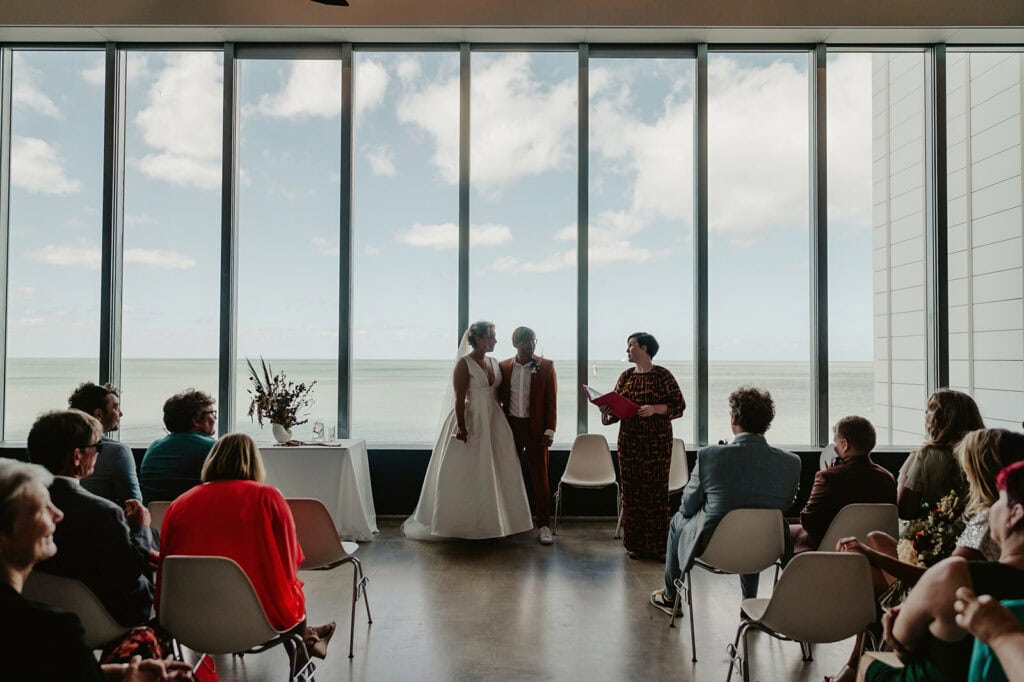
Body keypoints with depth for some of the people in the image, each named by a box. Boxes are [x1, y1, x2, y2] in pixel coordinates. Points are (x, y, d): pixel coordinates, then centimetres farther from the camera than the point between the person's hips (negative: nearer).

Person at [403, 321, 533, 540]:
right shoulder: (464, 364, -10)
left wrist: (501, 423, 11)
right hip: (471, 421, -7)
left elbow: (497, 394, 13)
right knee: (466, 474, 2)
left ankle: (491, 520, 21)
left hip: (493, 423, 7)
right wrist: (461, 427, -20)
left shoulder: (494, 363, 10)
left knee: (494, 473, 10)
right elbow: (459, 398, -15)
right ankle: (462, 522, 13)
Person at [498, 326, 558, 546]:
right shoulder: (503, 367, 4)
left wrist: (549, 430, -9)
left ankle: (544, 525, 7)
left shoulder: (546, 366, -1)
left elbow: (551, 401, -3)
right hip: (511, 427, 2)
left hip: (536, 428, -2)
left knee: (540, 477, 1)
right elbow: (499, 398, 11)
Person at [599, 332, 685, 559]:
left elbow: (679, 405, -7)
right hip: (629, 440, 5)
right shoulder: (626, 376, 10)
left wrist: (655, 408, -21)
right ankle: (635, 543, 17)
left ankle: (658, 545, 9)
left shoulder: (662, 376, -5)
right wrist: (607, 411, -10)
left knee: (656, 489, -1)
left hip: (657, 441, -5)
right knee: (631, 489, 7)